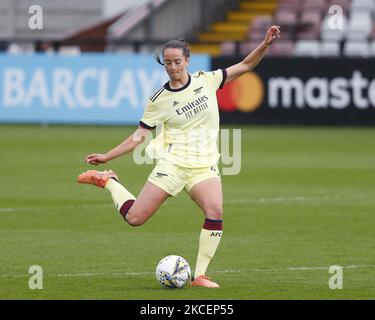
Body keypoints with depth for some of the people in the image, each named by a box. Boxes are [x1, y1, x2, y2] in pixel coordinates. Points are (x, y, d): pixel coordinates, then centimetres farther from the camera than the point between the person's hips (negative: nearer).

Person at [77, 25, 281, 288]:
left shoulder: (207, 81, 3)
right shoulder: (159, 100, 0)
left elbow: (245, 66, 7)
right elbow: (139, 136, 4)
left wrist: (265, 44, -8)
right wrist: (107, 156, -3)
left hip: (205, 165, 1)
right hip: (172, 164, -1)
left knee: (215, 212, -25)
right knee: (135, 218, -7)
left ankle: (200, 275, -15)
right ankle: (108, 181, 22)